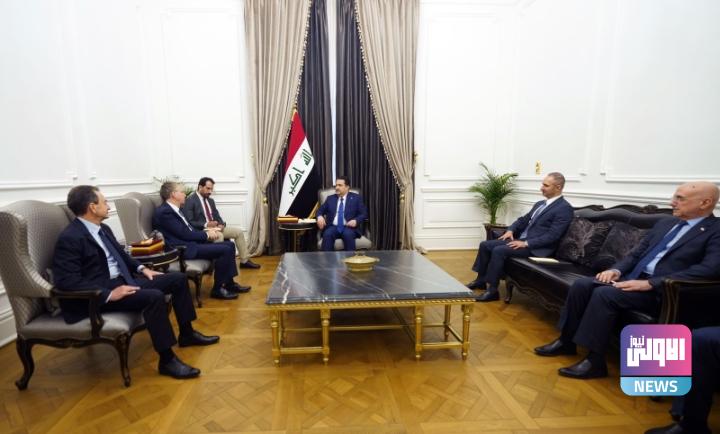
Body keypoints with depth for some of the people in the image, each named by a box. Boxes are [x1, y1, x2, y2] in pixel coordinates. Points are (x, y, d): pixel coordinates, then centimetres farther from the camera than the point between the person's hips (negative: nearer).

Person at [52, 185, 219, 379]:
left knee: (178, 279, 3)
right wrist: (109, 294, -27)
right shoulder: (70, 238, -16)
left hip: (124, 280, 9)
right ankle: (167, 360, -21)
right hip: (100, 293, -9)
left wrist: (141, 268, 10)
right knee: (154, 297, -33)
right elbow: (67, 282, -23)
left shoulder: (103, 229, 12)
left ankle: (187, 334, 15)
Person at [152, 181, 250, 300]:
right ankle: (217, 289, -8)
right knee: (225, 250, -20)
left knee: (229, 245, 4)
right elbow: (184, 234, -17)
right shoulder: (164, 212, -13)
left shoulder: (174, 210, 17)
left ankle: (229, 284, 8)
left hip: (189, 243, 10)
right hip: (183, 249, -10)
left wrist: (207, 233, 1)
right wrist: (206, 235, -5)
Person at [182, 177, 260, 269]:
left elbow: (217, 216, 15)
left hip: (215, 227, 8)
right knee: (219, 236, -37)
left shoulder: (210, 201, 16)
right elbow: (189, 222, -17)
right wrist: (206, 224, -25)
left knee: (238, 231, -1)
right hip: (201, 230, -8)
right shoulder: (190, 201, -9)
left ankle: (244, 261, 4)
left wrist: (221, 224, -7)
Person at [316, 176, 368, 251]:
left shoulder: (356, 198, 10)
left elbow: (364, 214, 4)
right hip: (333, 227, 2)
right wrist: (320, 216, -8)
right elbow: (320, 210, 17)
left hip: (349, 227, -2)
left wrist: (356, 221, -16)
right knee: (327, 234, -30)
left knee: (348, 234, -35)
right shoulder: (330, 198, 18)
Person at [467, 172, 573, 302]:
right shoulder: (540, 204, 17)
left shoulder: (565, 208, -10)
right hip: (520, 239, 9)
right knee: (485, 245, -2)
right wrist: (510, 230, 3)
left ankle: (492, 290, -18)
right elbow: (523, 219, 23)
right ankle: (480, 280, 10)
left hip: (536, 247, -9)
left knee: (499, 251, -28)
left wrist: (526, 243, -22)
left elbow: (552, 236, -18)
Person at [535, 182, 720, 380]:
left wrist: (649, 283, -25)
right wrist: (616, 270, -3)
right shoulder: (665, 223, 19)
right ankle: (566, 341, -3)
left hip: (661, 290, -7)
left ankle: (595, 361, -18)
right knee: (581, 285, -14)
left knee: (604, 294, -30)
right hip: (632, 278, 7)